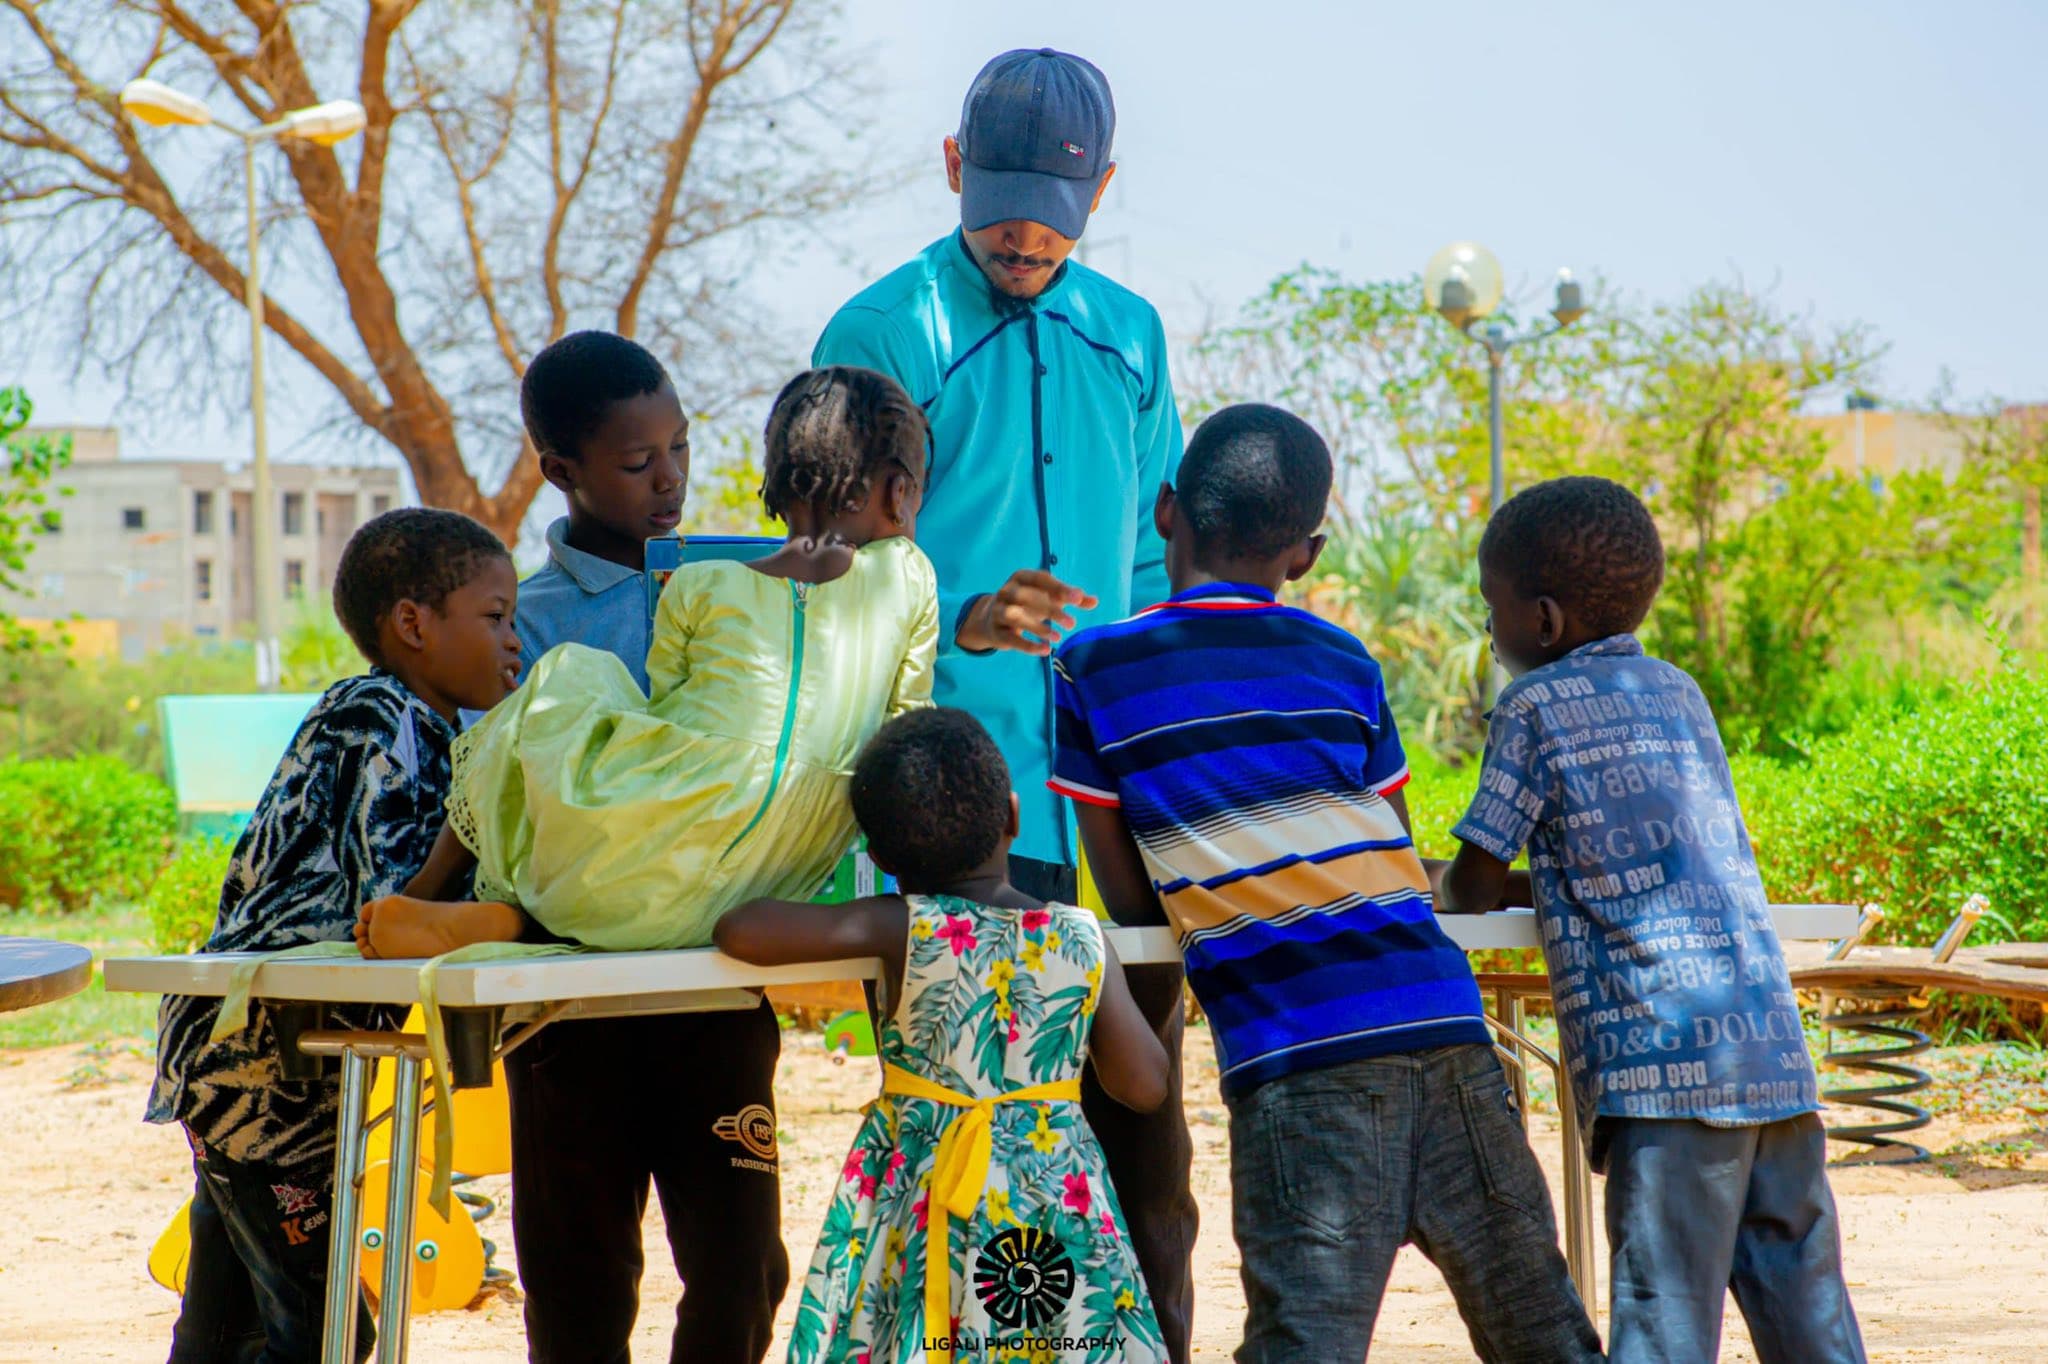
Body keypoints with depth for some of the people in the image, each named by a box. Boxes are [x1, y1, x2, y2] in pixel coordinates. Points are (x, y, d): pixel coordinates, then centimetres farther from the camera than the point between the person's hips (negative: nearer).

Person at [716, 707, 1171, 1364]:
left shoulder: (903, 930, -8)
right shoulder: (1083, 941, -2)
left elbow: (739, 932, -14)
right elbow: (1145, 1084, 3)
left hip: (928, 1203, -2)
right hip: (1059, 1194, 2)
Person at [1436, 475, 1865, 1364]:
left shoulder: (1536, 705, 1)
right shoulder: (1681, 692, 20)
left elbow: (1473, 886, 3)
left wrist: (1437, 887, 24)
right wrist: (1543, 879, 35)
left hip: (1663, 1058, -7)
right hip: (1774, 1050, 7)